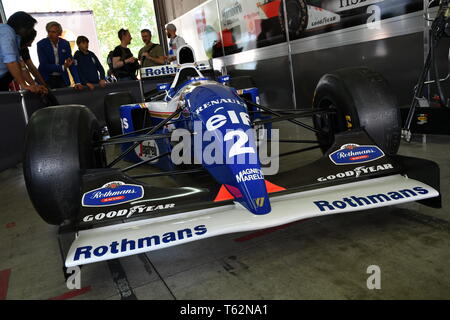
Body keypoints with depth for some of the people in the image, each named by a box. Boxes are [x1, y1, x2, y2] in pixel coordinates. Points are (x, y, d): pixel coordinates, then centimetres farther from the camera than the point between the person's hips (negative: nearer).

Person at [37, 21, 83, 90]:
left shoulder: (65, 44, 0)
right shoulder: (41, 44, -9)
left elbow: (71, 64, -3)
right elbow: (44, 65, -16)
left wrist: (77, 82, -13)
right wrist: (63, 67, -23)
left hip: (62, 79, 3)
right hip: (46, 80, -2)